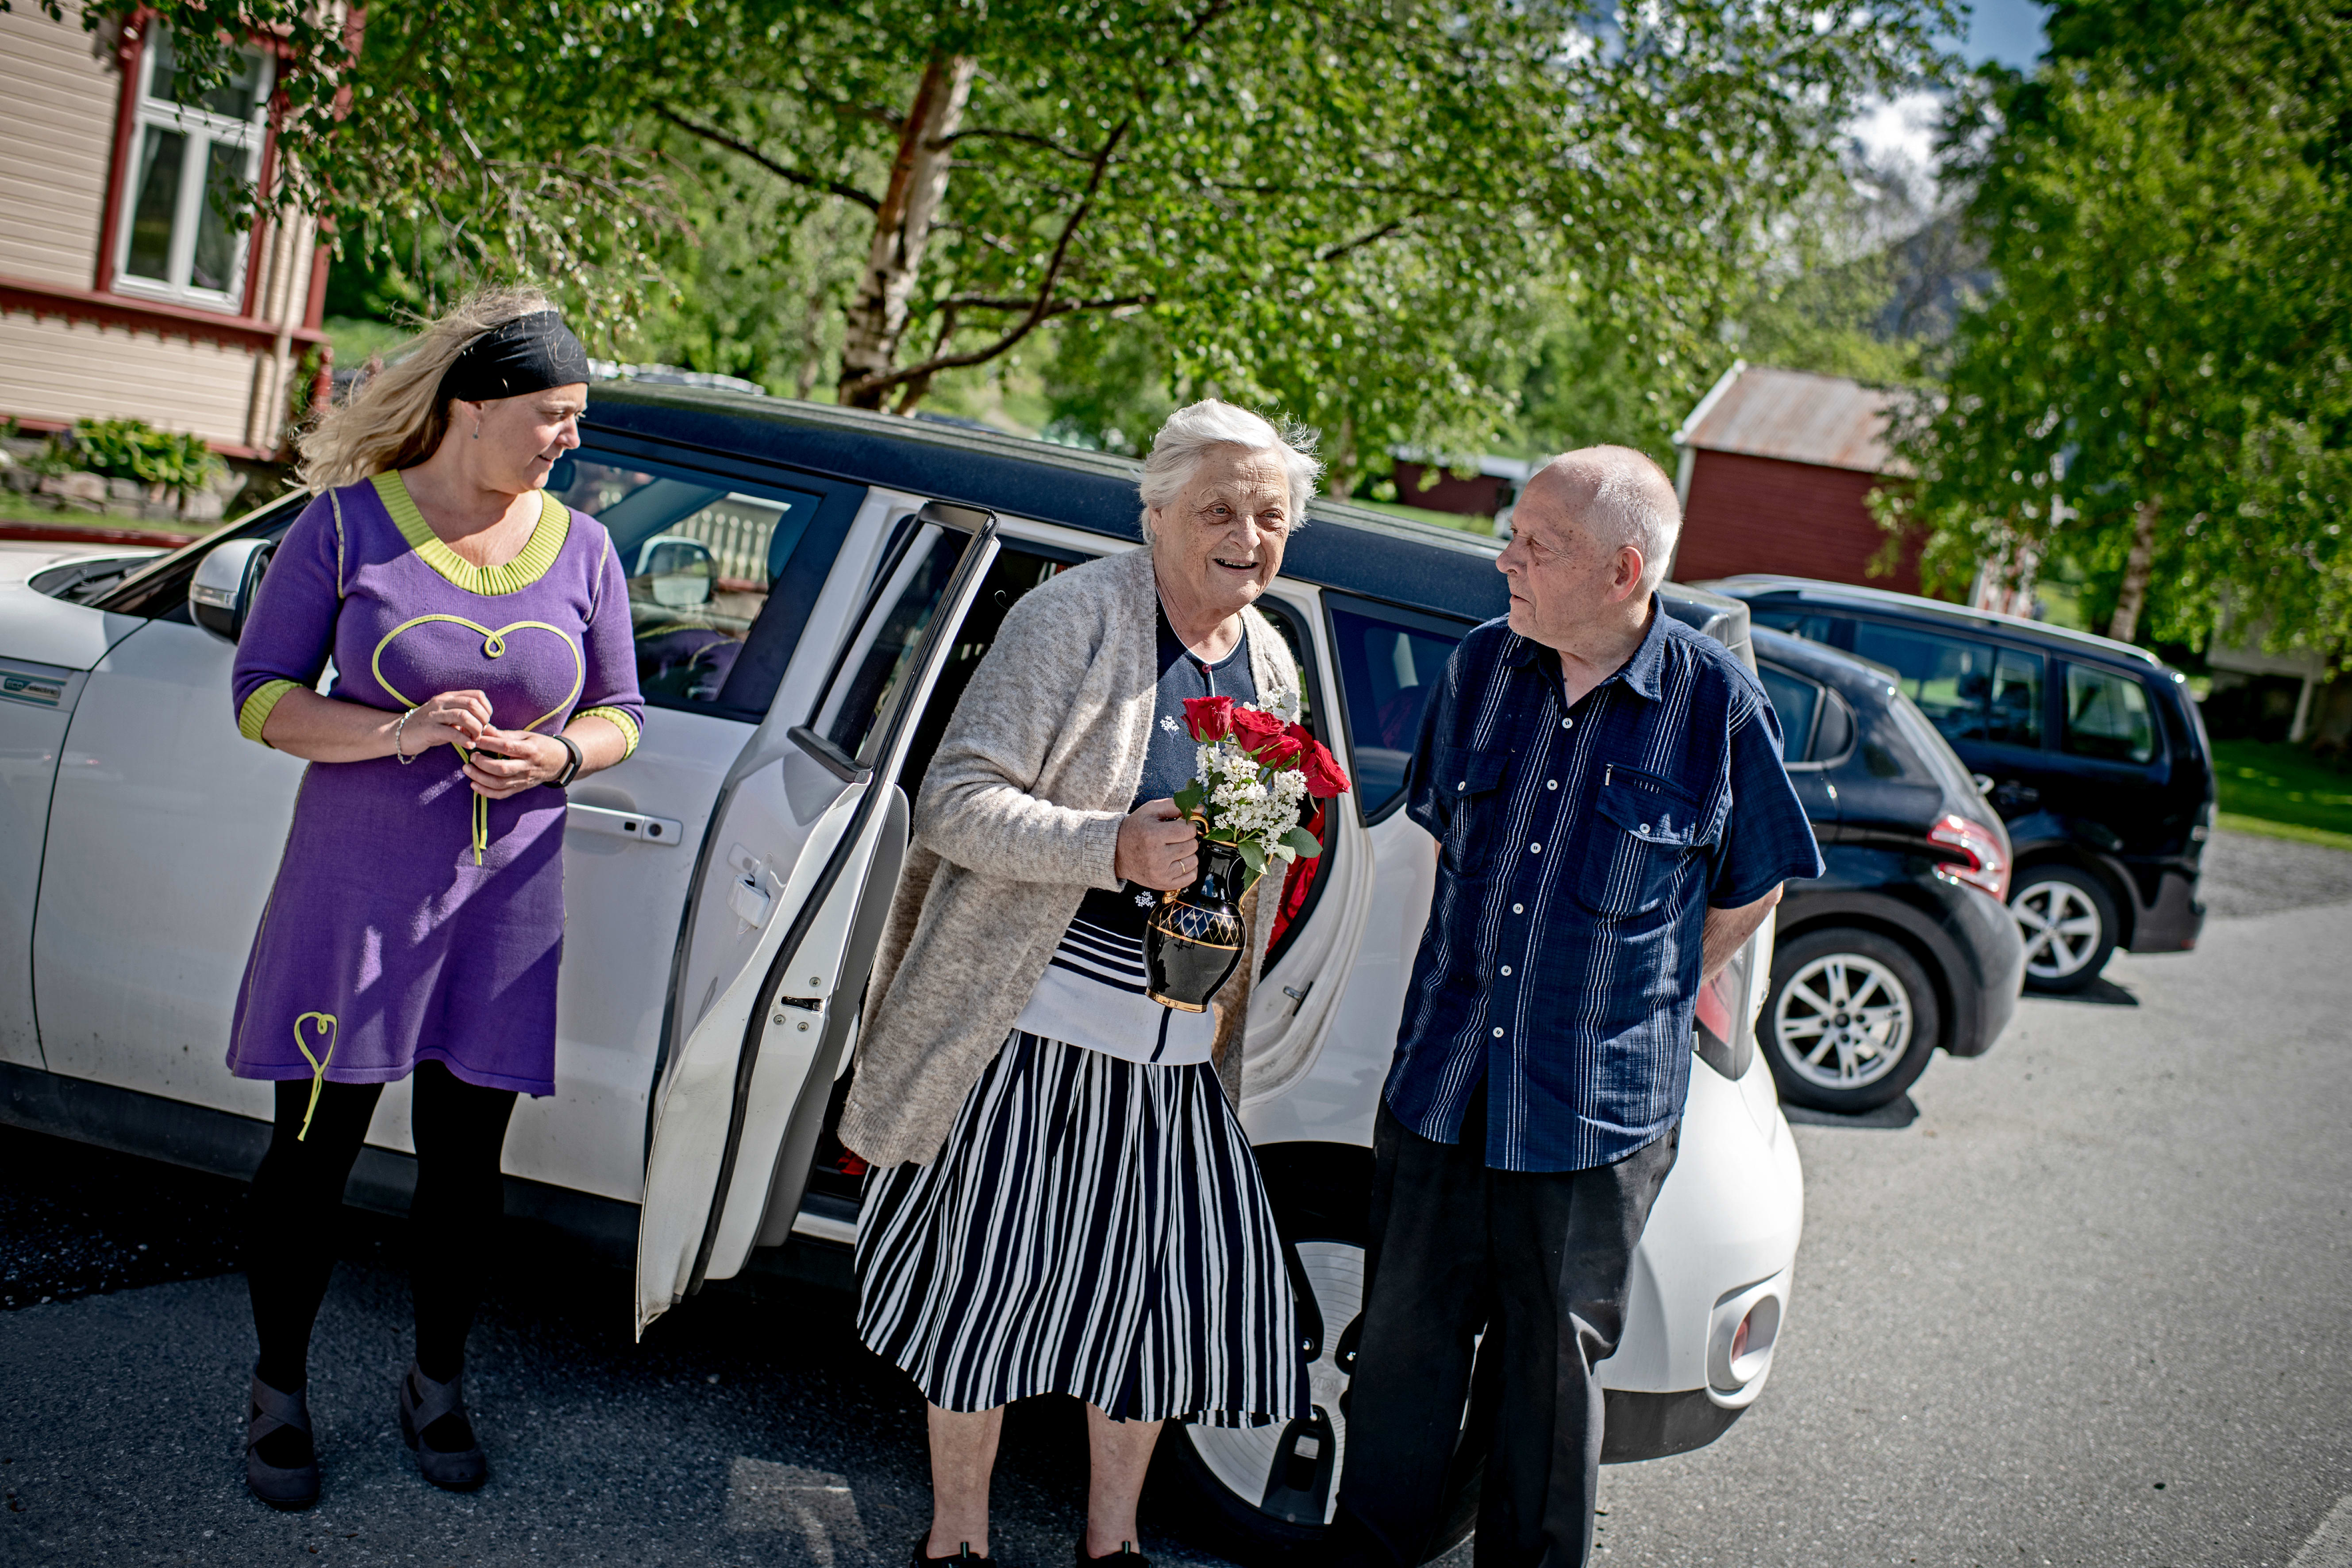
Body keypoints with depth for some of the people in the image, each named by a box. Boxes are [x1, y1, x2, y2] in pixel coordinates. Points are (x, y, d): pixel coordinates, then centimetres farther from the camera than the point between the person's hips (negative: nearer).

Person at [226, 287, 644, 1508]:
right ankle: (278, 1391, 27)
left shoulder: (581, 549, 4)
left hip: (506, 899, 3)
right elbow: (262, 694, -3)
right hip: (355, 889, -2)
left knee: (466, 1156, 11)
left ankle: (437, 1385, 32)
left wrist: (554, 755, -12)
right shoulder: (348, 522, -4)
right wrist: (398, 733, -20)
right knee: (314, 1151, 7)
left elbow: (619, 714, 10)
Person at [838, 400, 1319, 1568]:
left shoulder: (1271, 666, 11)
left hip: (1178, 1047, 6)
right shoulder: (1074, 617, -10)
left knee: (1175, 1281, 9)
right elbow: (955, 801, -15)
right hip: (1037, 1022, -6)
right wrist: (1117, 849, -26)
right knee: (990, 1272, 3)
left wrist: (1226, 985, 14)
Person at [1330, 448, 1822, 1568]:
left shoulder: (1718, 703, -10)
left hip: (1594, 1107, -3)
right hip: (1439, 1081, 3)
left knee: (1551, 1362, 12)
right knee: (1403, 1341, 14)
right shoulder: (1482, 666, 0)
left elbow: (1749, 890, 3)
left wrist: (1640, 999, 6)